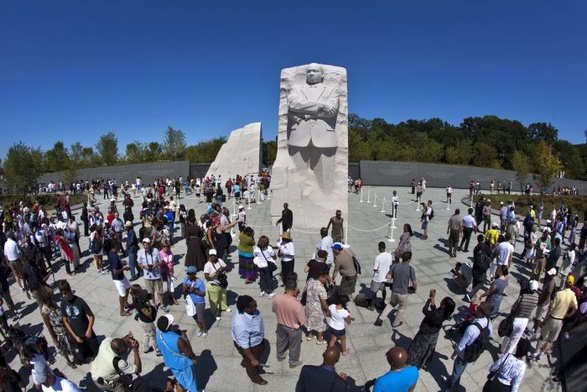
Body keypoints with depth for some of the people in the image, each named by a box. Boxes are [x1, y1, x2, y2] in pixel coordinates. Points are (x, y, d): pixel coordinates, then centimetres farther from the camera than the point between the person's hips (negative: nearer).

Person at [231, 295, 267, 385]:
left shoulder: (248, 309, -23)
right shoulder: (241, 324, -45)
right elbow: (244, 345, -32)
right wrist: (252, 359, -20)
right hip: (249, 346, -7)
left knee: (260, 351, 35)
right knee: (252, 364, 24)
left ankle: (245, 363, 65)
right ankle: (255, 377, 57)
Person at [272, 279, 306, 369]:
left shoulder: (277, 298, -24)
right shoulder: (297, 304, -38)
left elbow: (273, 309, -3)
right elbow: (303, 321, -22)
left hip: (281, 325, 4)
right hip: (294, 329, -4)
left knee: (281, 341, 32)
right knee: (294, 346, 24)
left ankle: (280, 356, 57)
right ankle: (293, 363, 48)